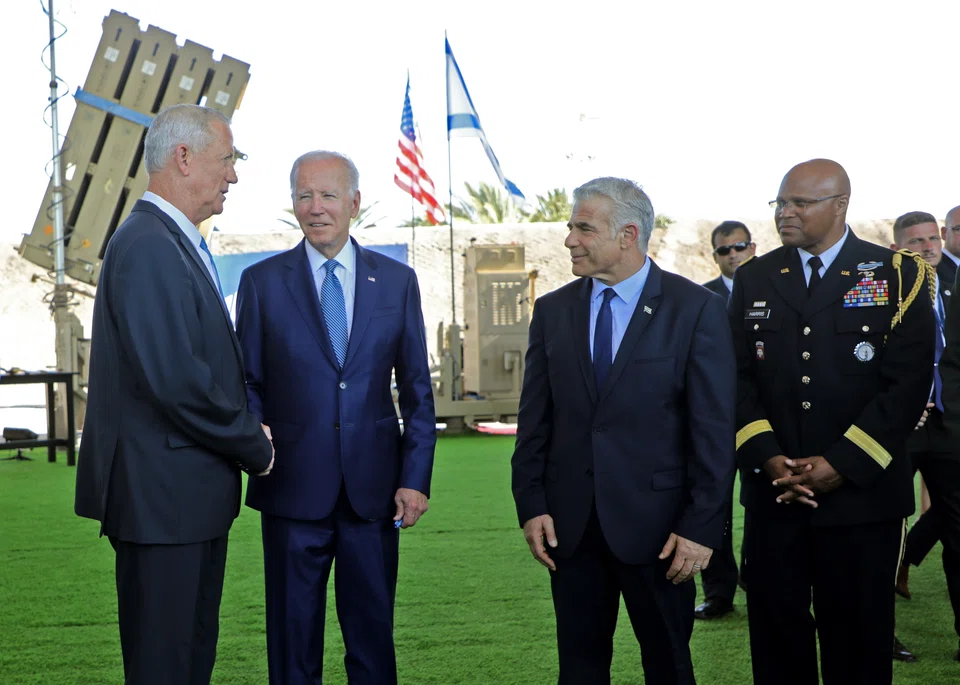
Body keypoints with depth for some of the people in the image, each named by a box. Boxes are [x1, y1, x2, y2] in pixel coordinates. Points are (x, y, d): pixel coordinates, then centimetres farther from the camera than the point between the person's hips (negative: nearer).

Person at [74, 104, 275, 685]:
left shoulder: (180, 244, 17)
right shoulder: (146, 245, -17)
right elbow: (176, 380, -24)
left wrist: (244, 435, 5)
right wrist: (256, 447, -11)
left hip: (196, 494, 11)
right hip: (163, 494, -10)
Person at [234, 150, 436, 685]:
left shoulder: (397, 281, 6)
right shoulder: (262, 282, 3)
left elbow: (417, 390, 7)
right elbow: (247, 383, 5)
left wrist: (416, 478, -1)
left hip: (374, 492, 1)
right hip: (294, 491, -1)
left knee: (373, 637, 9)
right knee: (293, 640, 7)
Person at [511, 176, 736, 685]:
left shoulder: (696, 309, -6)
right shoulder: (552, 311, 7)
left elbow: (714, 428, -8)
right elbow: (534, 420, 8)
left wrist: (702, 525, -12)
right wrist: (531, 506, 0)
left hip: (656, 522, -3)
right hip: (569, 522, 4)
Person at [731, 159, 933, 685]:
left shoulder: (898, 276, -1)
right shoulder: (754, 279, 9)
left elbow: (908, 384, -8)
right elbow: (739, 377, 4)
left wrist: (840, 465, -14)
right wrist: (768, 459, -10)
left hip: (861, 491, -2)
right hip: (772, 492, 3)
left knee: (858, 643, 6)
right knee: (776, 638, 7)